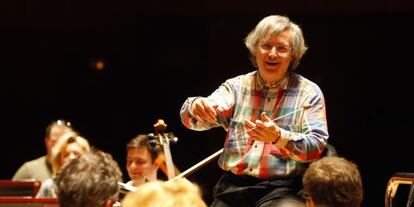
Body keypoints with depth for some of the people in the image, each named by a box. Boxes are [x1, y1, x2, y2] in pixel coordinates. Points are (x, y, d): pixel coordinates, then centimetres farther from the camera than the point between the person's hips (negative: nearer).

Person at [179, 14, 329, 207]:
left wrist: (279, 137, -24)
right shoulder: (236, 86, 13)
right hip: (232, 187, 2)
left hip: (281, 189, -2)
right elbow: (200, 118, -2)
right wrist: (196, 107, -27)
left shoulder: (309, 92, 5)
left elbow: (317, 146, -5)